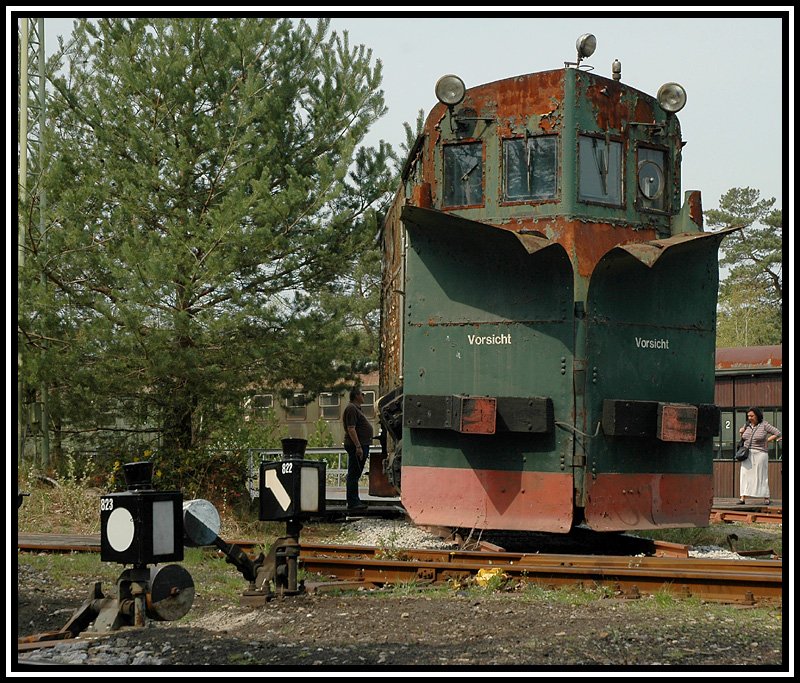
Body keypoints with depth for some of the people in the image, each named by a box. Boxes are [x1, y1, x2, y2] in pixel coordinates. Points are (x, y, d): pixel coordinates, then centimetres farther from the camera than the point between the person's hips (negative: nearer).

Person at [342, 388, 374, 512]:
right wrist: (358, 447, -26)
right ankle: (352, 503, -11)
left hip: (361, 446, 11)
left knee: (355, 475, 13)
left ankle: (355, 501, 18)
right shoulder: (351, 409, -13)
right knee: (353, 475, -10)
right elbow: (351, 429, -21)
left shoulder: (356, 409, 21)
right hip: (356, 446, -11)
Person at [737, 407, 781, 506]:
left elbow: (778, 433, -7)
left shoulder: (764, 425, -5)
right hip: (747, 455, 4)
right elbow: (743, 438, 25)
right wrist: (741, 432, 4)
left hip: (759, 454, -4)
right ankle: (742, 498, -9)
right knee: (745, 475, -5)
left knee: (761, 477, -1)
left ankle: (766, 498, 6)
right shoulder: (747, 425, 9)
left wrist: (766, 440, -8)